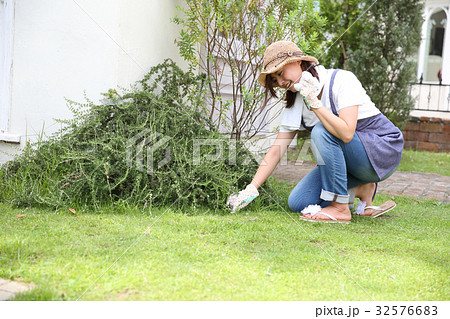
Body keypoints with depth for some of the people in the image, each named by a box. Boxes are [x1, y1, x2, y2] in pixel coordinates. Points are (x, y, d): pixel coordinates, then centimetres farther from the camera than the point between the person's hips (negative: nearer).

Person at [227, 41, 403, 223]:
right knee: (298, 203, -10)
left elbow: (346, 133, -34)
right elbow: (277, 150, -2)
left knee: (321, 131, -32)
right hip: (347, 160, 7)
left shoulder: (341, 80, -20)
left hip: (383, 150, -7)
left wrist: (315, 103, -29)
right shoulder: (296, 102, 0)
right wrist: (251, 188, -10)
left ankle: (340, 208, -23)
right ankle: (361, 190, 6)